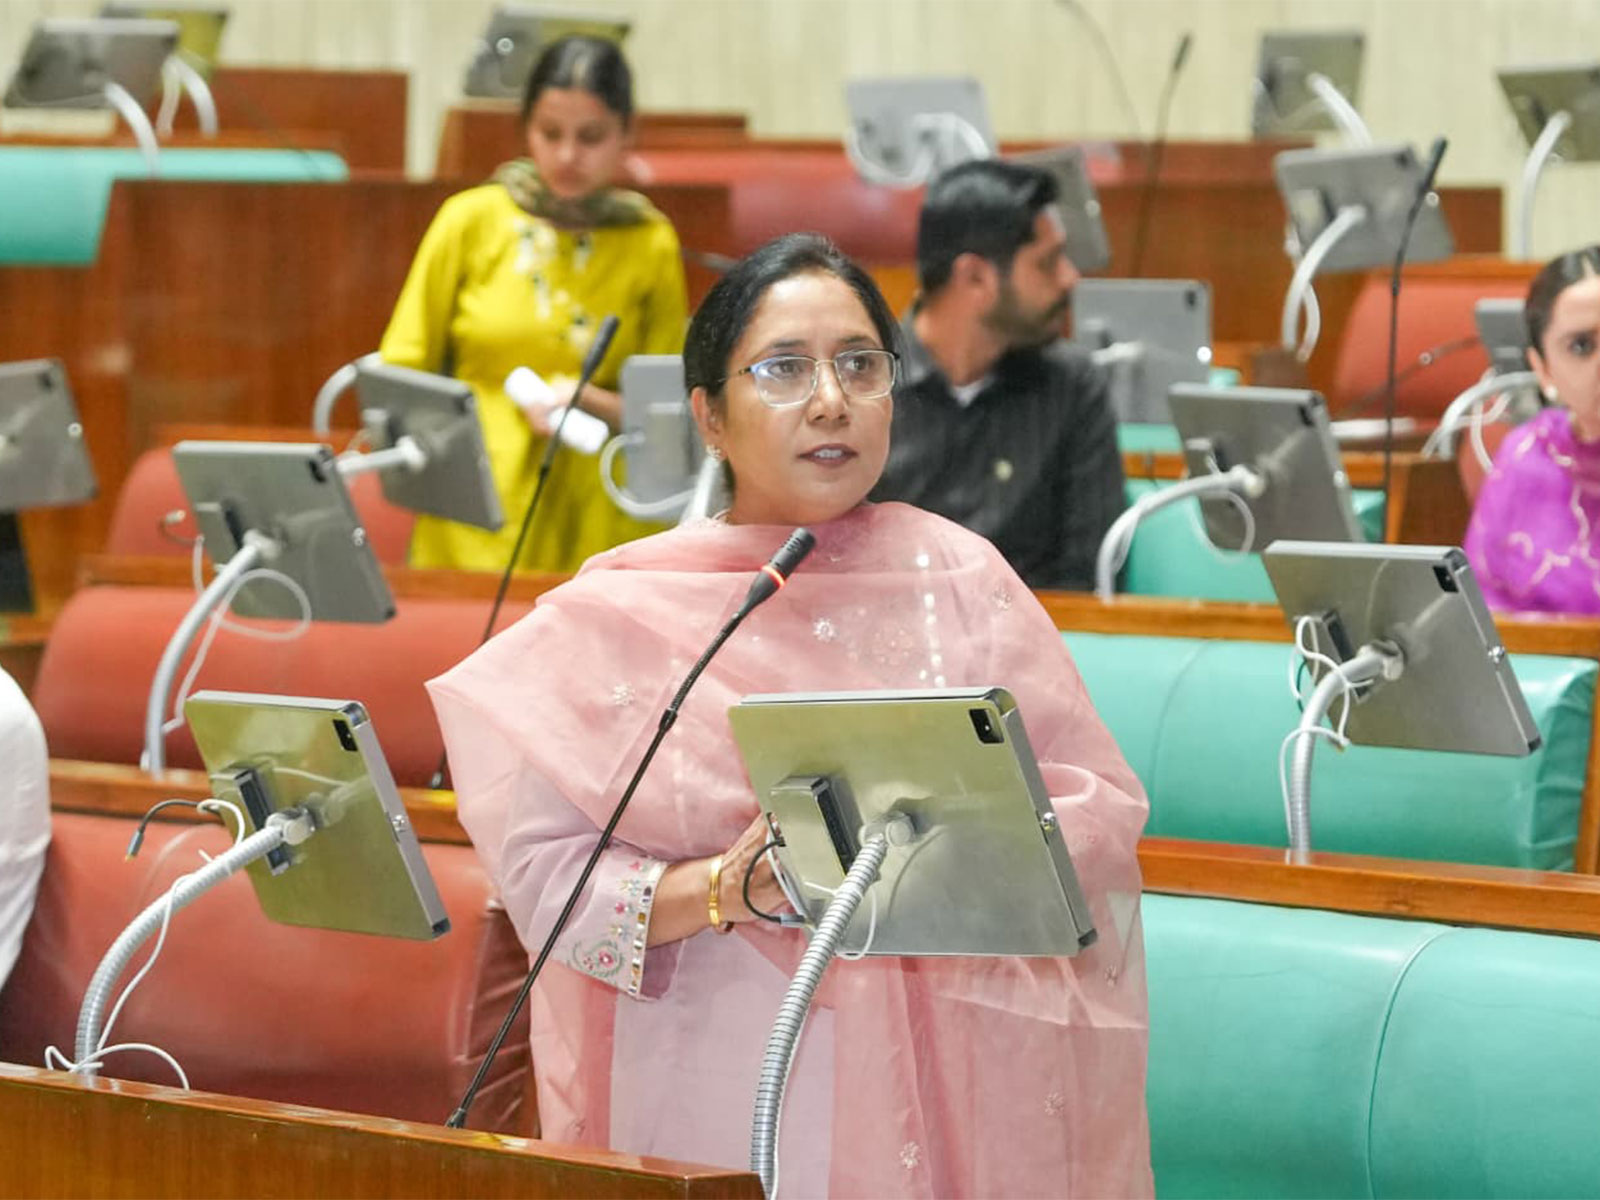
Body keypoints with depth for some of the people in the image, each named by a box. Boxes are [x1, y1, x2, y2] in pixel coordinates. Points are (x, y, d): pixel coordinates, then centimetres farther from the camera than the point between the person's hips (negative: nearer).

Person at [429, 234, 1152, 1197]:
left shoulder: (956, 576, 9)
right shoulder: (622, 612, 5)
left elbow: (1102, 809, 5)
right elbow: (542, 870, -2)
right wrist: (724, 891, -17)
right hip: (713, 1100, -1)